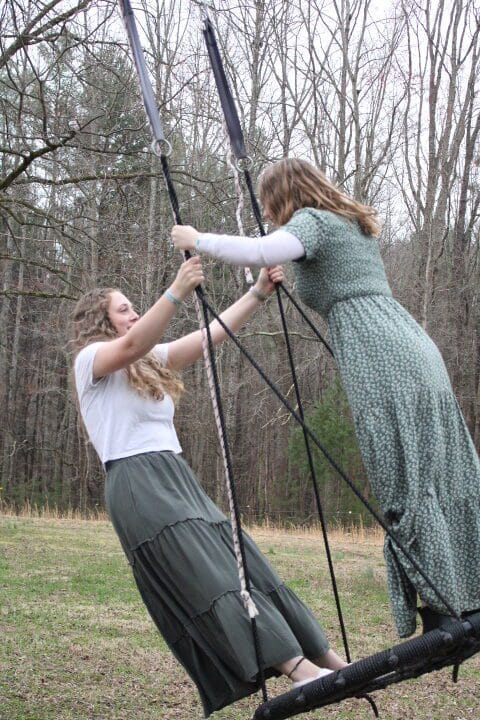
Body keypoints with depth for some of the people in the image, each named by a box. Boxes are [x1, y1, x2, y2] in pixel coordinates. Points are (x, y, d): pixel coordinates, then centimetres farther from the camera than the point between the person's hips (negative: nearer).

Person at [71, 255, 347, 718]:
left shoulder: (151, 362, 24)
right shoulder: (90, 359, 1)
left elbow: (211, 336, 14)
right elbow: (132, 345, -22)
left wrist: (257, 293, 5)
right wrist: (176, 292, -35)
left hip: (177, 479, 8)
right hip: (136, 484, -8)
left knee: (246, 565, 1)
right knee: (214, 580, -17)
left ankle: (328, 661, 1)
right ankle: (301, 671, -25)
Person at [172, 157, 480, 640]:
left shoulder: (309, 221, 2)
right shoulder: (353, 224, 27)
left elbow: (261, 252, -18)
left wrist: (198, 240, -6)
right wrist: (278, 278, 40)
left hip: (385, 362, -9)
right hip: (415, 350, 9)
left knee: (407, 488, -7)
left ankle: (441, 611, -7)